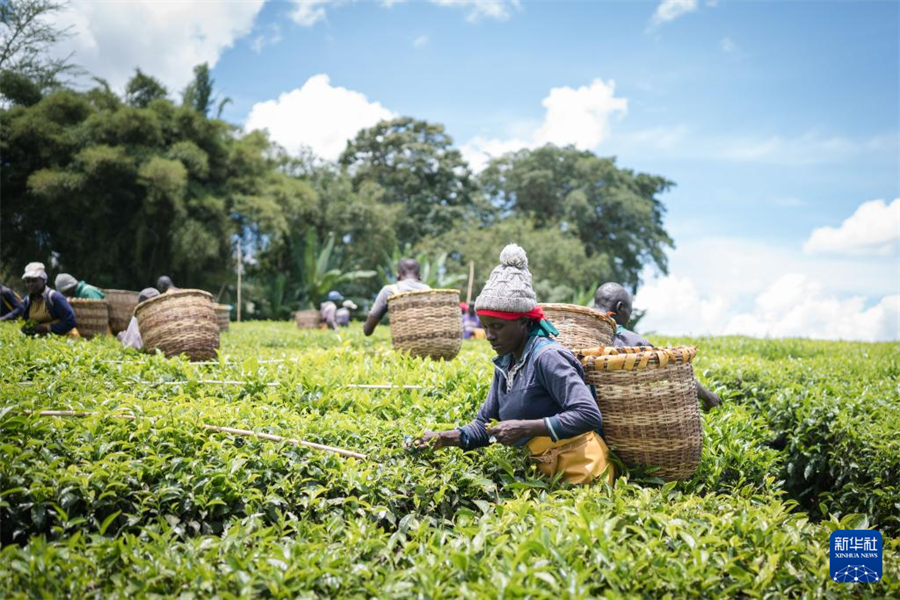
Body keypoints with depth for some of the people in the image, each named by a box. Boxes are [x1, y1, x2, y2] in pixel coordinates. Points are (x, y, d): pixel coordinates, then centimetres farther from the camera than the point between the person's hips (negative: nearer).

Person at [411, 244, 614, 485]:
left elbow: (589, 415, -24)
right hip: (545, 470, 7)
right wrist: (445, 438, -8)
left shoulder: (547, 357, -17)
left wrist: (525, 428, -27)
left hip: (579, 469, -7)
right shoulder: (504, 365, 7)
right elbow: (484, 424, 10)